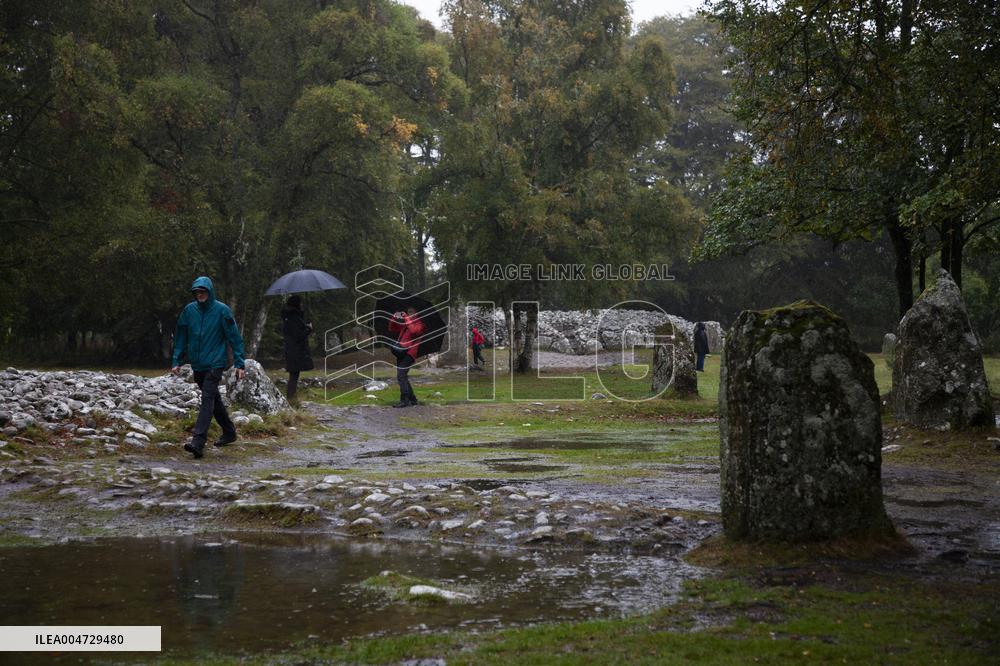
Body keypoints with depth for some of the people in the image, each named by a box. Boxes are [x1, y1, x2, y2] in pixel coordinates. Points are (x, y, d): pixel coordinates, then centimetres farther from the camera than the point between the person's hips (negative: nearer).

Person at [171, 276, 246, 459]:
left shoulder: (221, 310, -7)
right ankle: (229, 432, 33)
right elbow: (180, 337, 11)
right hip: (197, 365, 5)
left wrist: (239, 364, -8)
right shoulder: (189, 310, 4)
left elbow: (235, 338, -5)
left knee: (208, 399, -16)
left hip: (215, 363, -5)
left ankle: (198, 442, -24)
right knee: (214, 399, 16)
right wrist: (177, 361, 5)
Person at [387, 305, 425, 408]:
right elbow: (392, 329, 24)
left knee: (401, 376, -20)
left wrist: (406, 318, -14)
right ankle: (412, 400, 19)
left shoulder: (419, 324, 3)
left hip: (408, 354, -9)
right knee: (402, 377, 12)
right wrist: (394, 318, 9)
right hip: (401, 353, 9)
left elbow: (414, 330, -19)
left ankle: (404, 400, -22)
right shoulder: (404, 325, 26)